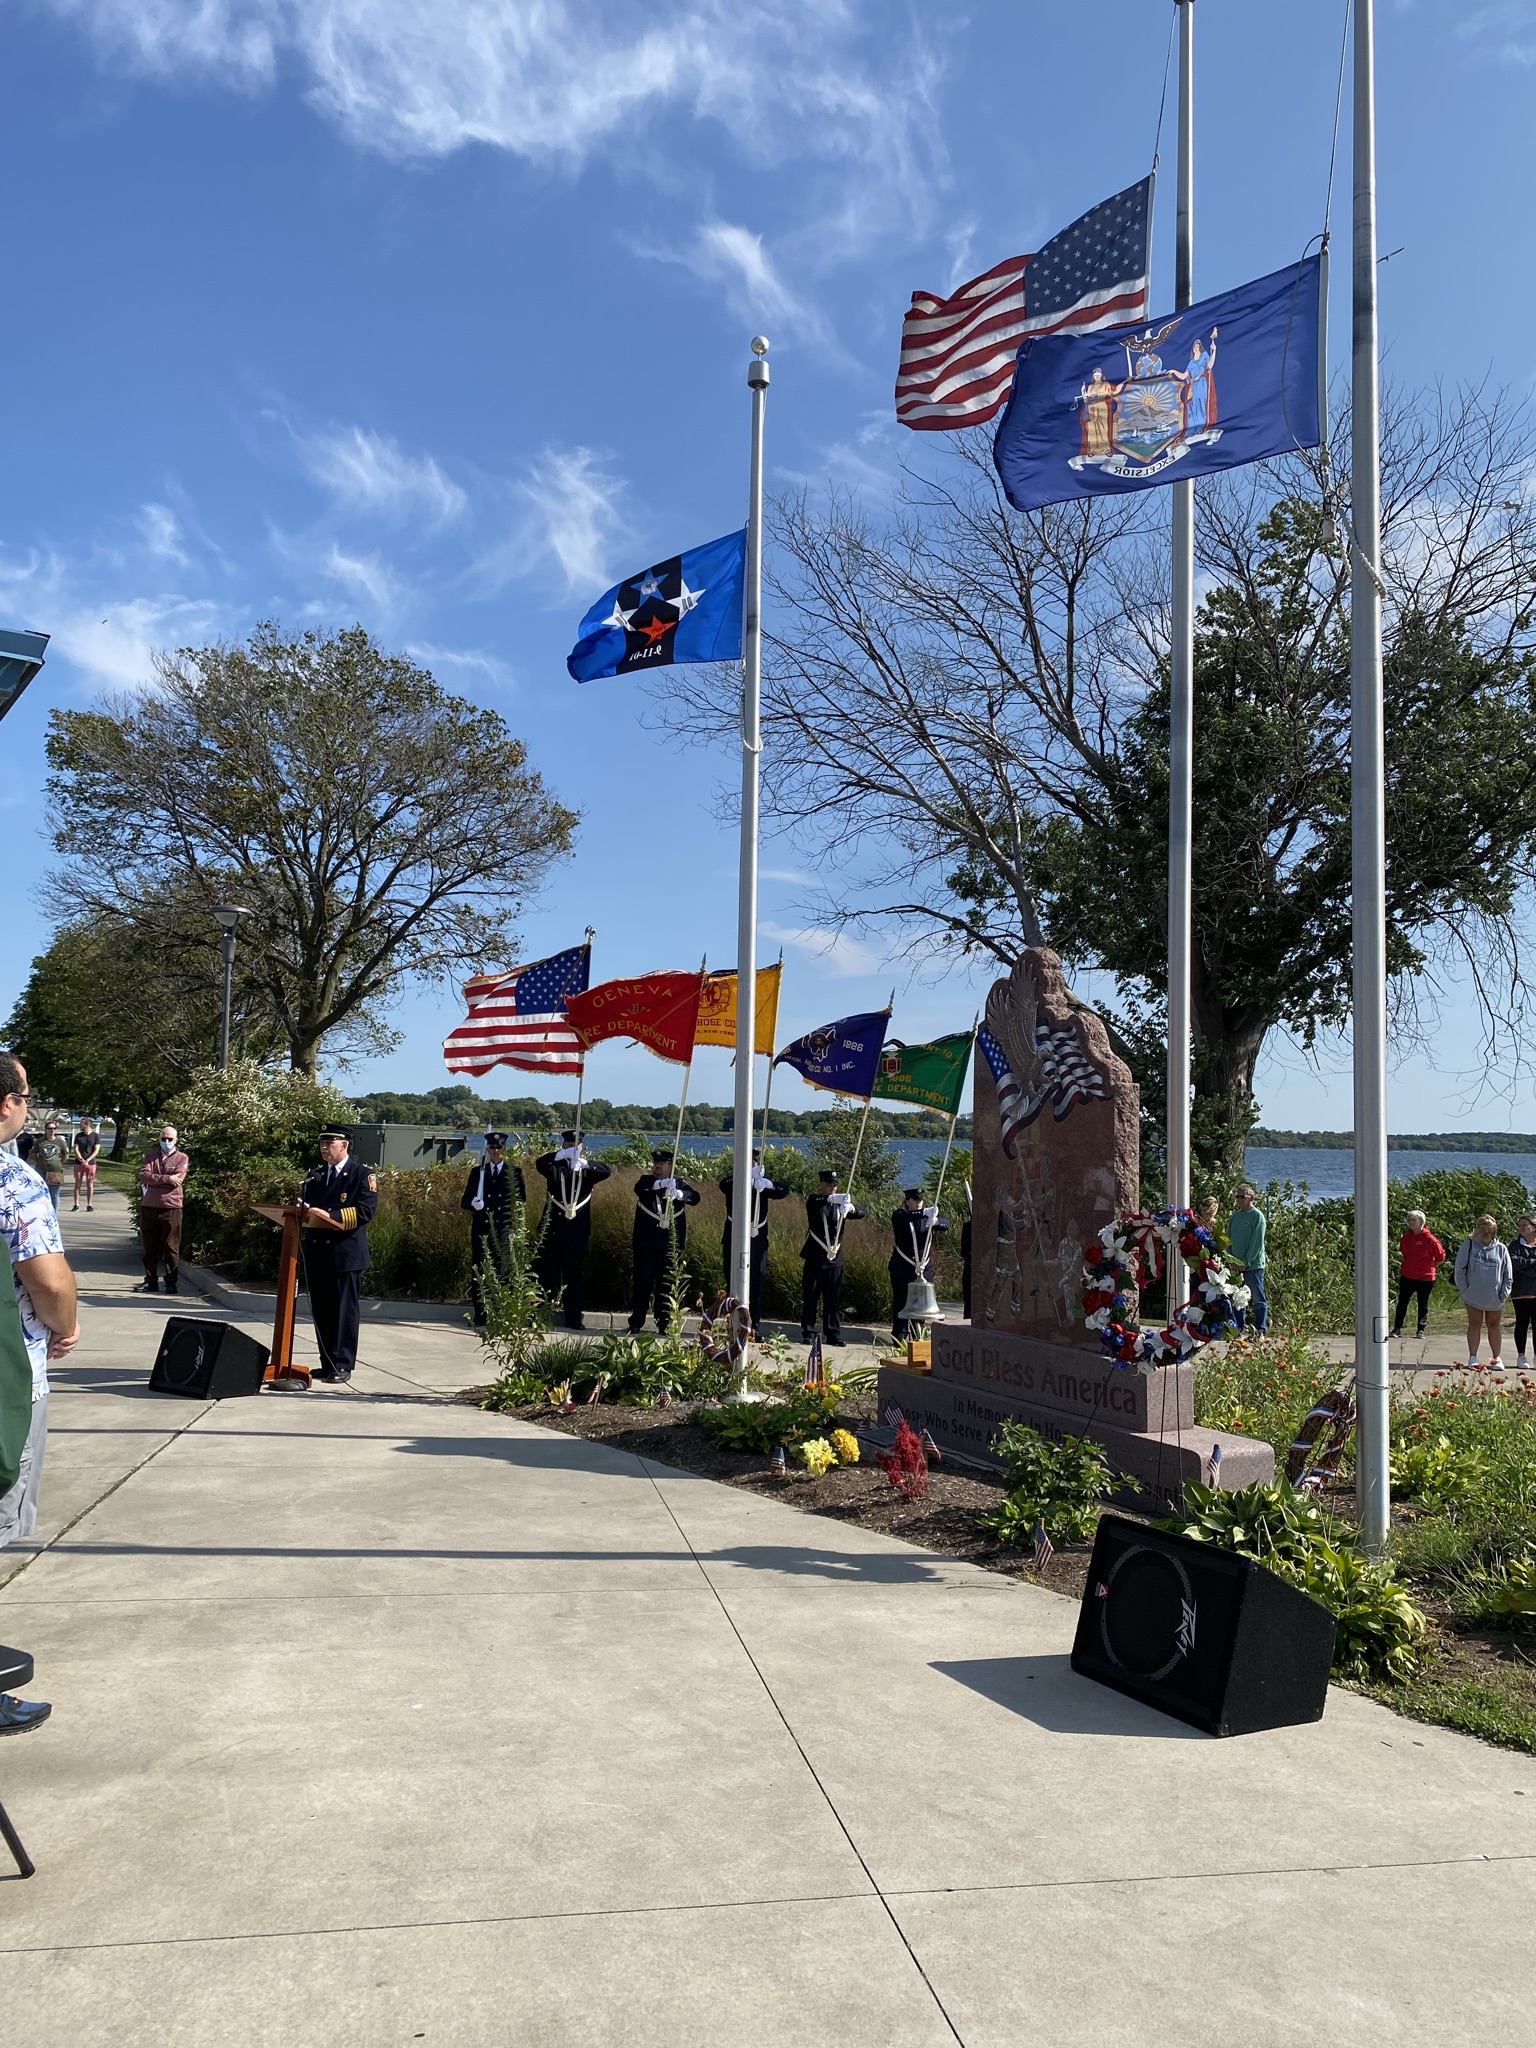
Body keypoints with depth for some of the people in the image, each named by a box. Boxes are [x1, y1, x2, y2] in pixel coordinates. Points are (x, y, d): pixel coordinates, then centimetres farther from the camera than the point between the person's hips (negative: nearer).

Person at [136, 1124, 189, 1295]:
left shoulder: (182, 1158, 4)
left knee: (171, 1247, 0)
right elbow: (143, 1176, -4)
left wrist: (153, 1180, -4)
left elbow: (176, 1180, -11)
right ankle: (151, 1282, 15)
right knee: (149, 1247, 8)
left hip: (171, 1207, -3)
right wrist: (166, 1179, -14)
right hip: (148, 1207, 3)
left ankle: (171, 1283, 6)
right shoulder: (150, 1156, 13)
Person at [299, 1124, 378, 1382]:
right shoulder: (314, 1174, 18)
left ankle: (343, 1365, 2)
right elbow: (304, 1205, 20)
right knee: (321, 1311, 9)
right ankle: (327, 1363, 17)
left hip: (345, 1254, -6)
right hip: (316, 1252, 6)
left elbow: (365, 1211, -12)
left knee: (345, 1310, -2)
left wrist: (330, 1216, -21)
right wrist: (302, 1212, -5)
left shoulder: (363, 1174, -2)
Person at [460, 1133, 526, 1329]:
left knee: (503, 1274, -7)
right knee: (479, 1274, 2)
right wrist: (473, 1203, -15)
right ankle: (480, 1318, 9)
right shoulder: (477, 1172, 11)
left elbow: (521, 1201, 8)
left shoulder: (515, 1173, 9)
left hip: (505, 1232, -2)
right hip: (481, 1231, 2)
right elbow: (464, 1201, 8)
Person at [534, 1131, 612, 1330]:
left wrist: (584, 1162, -28)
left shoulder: (587, 1171, 8)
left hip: (577, 1230, 0)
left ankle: (574, 1318, 12)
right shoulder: (555, 1168, 6)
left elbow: (607, 1171, -10)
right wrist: (562, 1155, -31)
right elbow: (539, 1163, -14)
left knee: (574, 1275, 6)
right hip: (552, 1228, 0)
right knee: (546, 1271, 3)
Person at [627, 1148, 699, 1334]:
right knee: (642, 1283, 0)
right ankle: (636, 1324, 6)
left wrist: (678, 1193, -32)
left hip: (671, 1244, 1)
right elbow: (639, 1187, -18)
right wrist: (662, 1183, -35)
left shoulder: (679, 1184, 7)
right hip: (646, 1242, 0)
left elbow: (695, 1198, -11)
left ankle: (664, 1325, 10)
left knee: (666, 1285, 4)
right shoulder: (646, 1181, 6)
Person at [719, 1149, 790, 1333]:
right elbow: (724, 1184, -25)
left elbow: (784, 1190, -13)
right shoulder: (732, 1181, -1)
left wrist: (766, 1183, -35)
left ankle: (753, 1328, 9)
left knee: (755, 1284, 4)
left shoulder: (763, 1182, 5)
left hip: (757, 1241, 2)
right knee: (733, 1283, 0)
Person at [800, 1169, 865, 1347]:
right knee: (810, 1297, 0)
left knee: (834, 1298, 4)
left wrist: (851, 1208, -22)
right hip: (815, 1257, -4)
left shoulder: (839, 1203, 11)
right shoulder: (814, 1201, -1)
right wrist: (831, 1198, -43)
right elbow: (813, 1203, -25)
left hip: (835, 1257, 4)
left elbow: (861, 1213, 1)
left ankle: (833, 1334, 8)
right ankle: (807, 1334, 5)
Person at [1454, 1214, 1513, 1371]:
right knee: (1474, 1325, 6)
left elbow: (1508, 1274, 5)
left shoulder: (1501, 1249, 0)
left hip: (1495, 1298, 1)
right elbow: (1460, 1269, -3)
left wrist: (1504, 1293, -3)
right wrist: (1464, 1290, -7)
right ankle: (1472, 1358, 11)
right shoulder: (1469, 1245, -4)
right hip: (1473, 1297, -1)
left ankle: (1496, 1358, 20)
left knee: (1495, 1326, 11)